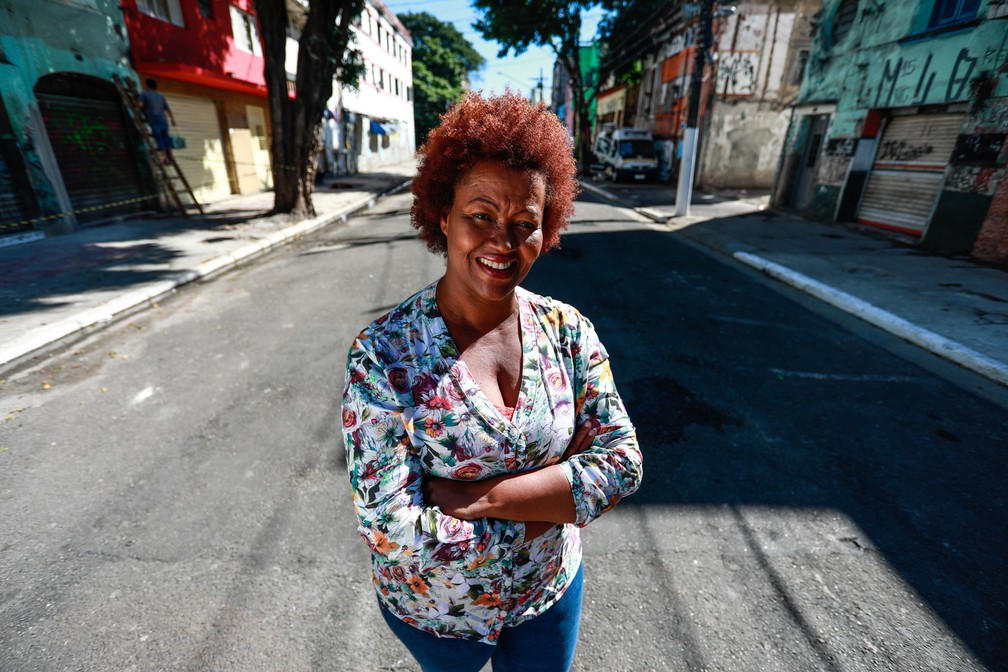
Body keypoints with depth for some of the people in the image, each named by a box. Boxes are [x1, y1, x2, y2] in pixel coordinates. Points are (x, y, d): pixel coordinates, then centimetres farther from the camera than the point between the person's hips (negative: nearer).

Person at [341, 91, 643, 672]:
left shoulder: (568, 331, -16)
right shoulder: (382, 354, -25)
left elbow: (622, 461, -18)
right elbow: (393, 528, -26)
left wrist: (470, 495, -27)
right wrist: (556, 500, -23)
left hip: (550, 591, 2)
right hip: (433, 607, -1)